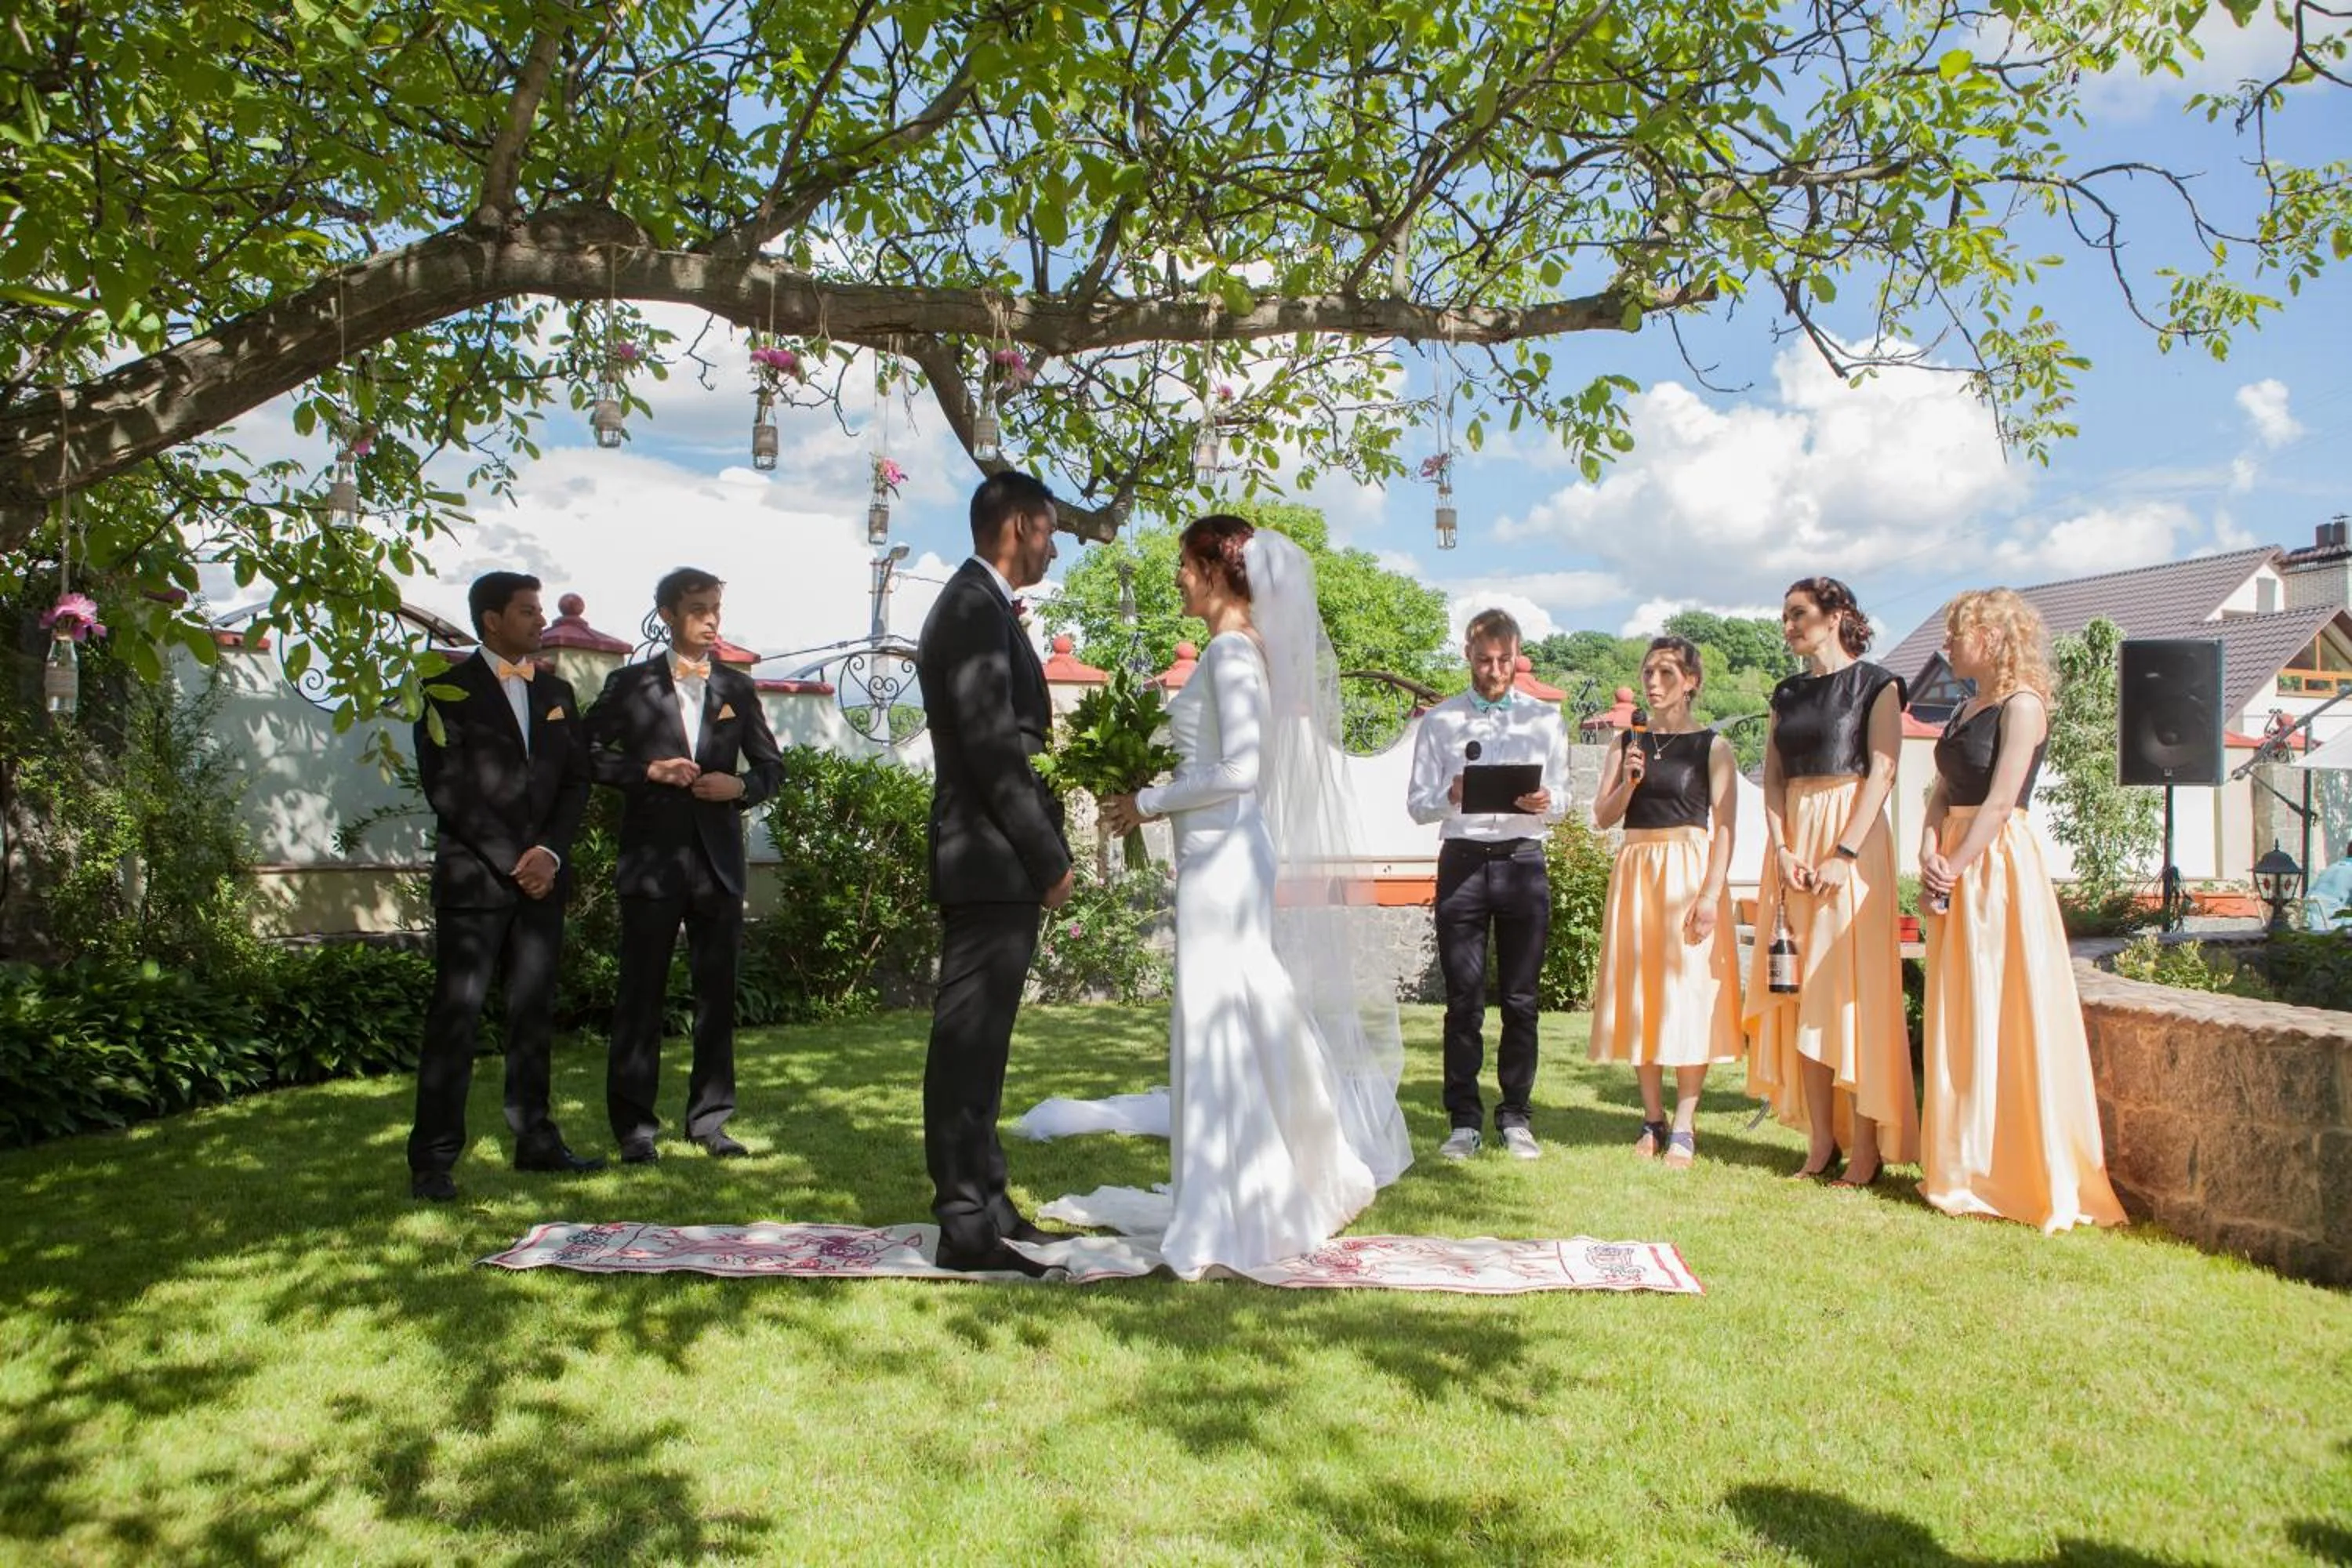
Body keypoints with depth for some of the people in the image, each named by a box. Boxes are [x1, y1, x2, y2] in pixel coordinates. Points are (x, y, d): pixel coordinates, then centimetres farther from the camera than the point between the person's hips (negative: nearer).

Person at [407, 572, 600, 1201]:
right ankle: (433, 1160, -2)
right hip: (474, 878, -5)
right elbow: (446, 787, -9)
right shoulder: (450, 690, -2)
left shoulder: (556, 691, 15)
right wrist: (511, 861, -12)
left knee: (535, 1013, 9)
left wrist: (550, 852, -5)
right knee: (456, 1015, -6)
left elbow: (577, 781, 11)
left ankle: (535, 1140, 18)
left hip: (541, 875, 5)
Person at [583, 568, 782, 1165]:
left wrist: (741, 787, -5)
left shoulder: (736, 688, 12)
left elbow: (771, 764, 15)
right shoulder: (628, 685, 4)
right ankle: (634, 1127, 9)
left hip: (718, 860, 3)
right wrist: (649, 771, -12)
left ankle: (709, 1120, 15)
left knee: (717, 994, 6)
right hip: (652, 858, -3)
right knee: (640, 997, 1)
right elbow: (591, 754, 2)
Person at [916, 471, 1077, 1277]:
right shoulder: (978, 607, -12)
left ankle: (986, 1203, 23)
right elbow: (992, 744, -20)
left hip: (988, 865, 11)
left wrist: (1041, 849, 15)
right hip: (991, 863, -11)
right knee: (967, 1045, -6)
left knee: (976, 1044, 14)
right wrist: (1050, 857, -16)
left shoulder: (974, 604, 20)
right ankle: (966, 1227, -1)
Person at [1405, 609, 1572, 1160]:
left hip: (1523, 862, 1)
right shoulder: (1439, 721, 9)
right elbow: (1417, 803, 5)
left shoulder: (1545, 719, 13)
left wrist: (1545, 802, -12)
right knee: (1463, 1001, -1)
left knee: (1521, 1000, 4)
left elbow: (1563, 801, 11)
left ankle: (1515, 1116, 13)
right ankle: (1464, 1120, 5)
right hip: (1463, 861, -1)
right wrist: (1450, 796, -16)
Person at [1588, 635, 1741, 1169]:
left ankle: (1684, 1126, -1)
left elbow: (1724, 826, -5)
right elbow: (1602, 817, 7)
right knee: (1639, 993, 4)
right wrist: (1629, 781, -12)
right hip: (1635, 870, 4)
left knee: (1688, 993, -6)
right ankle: (1653, 1119, 13)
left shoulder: (1711, 746, 0)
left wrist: (1711, 894, -15)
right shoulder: (1628, 743, 11)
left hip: (1689, 873, -4)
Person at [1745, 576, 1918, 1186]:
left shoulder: (1875, 683, -1)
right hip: (1794, 841, 6)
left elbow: (1882, 773, -9)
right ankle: (1820, 1140, 8)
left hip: (1850, 835, -5)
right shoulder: (1787, 694, 15)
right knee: (1803, 992, 3)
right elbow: (1772, 778, 10)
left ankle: (1866, 1145, -2)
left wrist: (1844, 854, -18)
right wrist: (1782, 849, -6)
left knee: (1851, 986, -7)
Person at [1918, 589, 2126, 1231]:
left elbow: (1999, 802, -16)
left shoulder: (2021, 705, -9)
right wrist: (1928, 855, -4)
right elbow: (1942, 792, 12)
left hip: (1999, 866, -9)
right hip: (1957, 871, 9)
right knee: (1959, 1019, 10)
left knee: (2003, 1016, -6)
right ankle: (1966, 1166, 19)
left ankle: (2022, 1173, 3)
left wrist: (1954, 868, -16)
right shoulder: (1965, 709, 17)